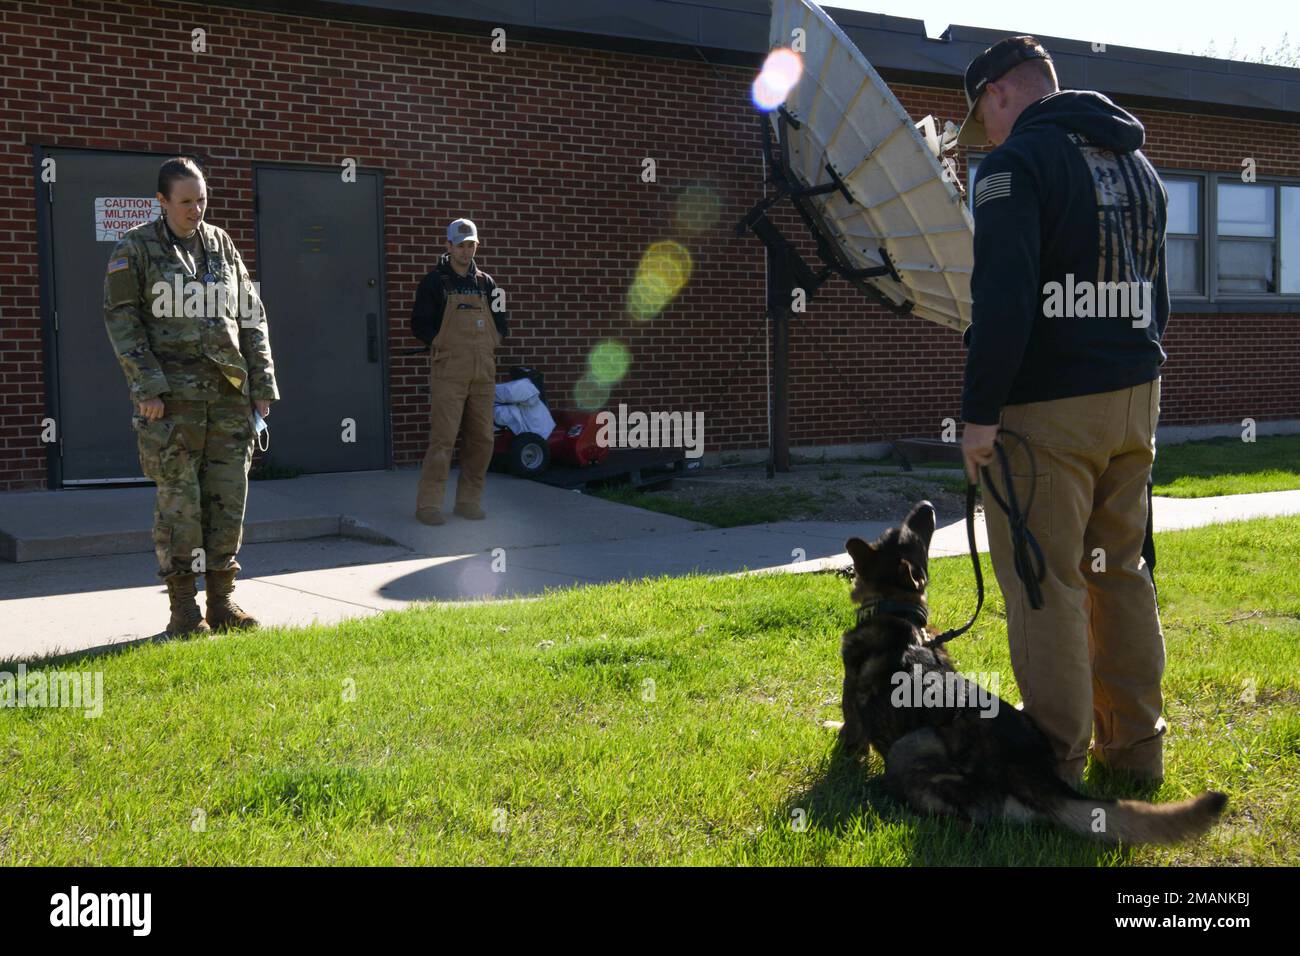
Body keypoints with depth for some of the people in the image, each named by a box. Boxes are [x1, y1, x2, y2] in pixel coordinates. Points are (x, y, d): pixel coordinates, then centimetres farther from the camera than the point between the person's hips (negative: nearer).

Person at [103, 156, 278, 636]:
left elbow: (252, 317, 14)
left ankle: (222, 601, 14)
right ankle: (183, 610, 6)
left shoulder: (221, 244, 14)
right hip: (173, 394, -4)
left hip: (230, 392, 4)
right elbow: (120, 318, -4)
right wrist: (147, 385, -13)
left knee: (228, 497, 4)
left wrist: (262, 383, 7)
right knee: (179, 501, -2)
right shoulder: (135, 248, 2)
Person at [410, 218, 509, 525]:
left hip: (483, 374, 5)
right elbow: (419, 324, -1)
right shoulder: (434, 282, 2)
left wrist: (490, 342, 4)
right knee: (443, 439, -10)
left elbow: (501, 322, 19)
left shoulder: (485, 283, 15)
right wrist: (444, 344, -6)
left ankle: (469, 501, 16)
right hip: (449, 373, -5)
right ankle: (428, 504, -4)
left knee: (482, 439, 5)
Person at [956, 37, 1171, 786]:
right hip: (1136, 393, 8)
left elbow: (1004, 297, -21)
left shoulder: (1018, 164, -11)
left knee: (1045, 584, -2)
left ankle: (1057, 763, 4)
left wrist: (981, 410, -18)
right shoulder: (1137, 163, 17)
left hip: (1048, 409, -8)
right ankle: (1136, 746, 24)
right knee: (1122, 571, 15)